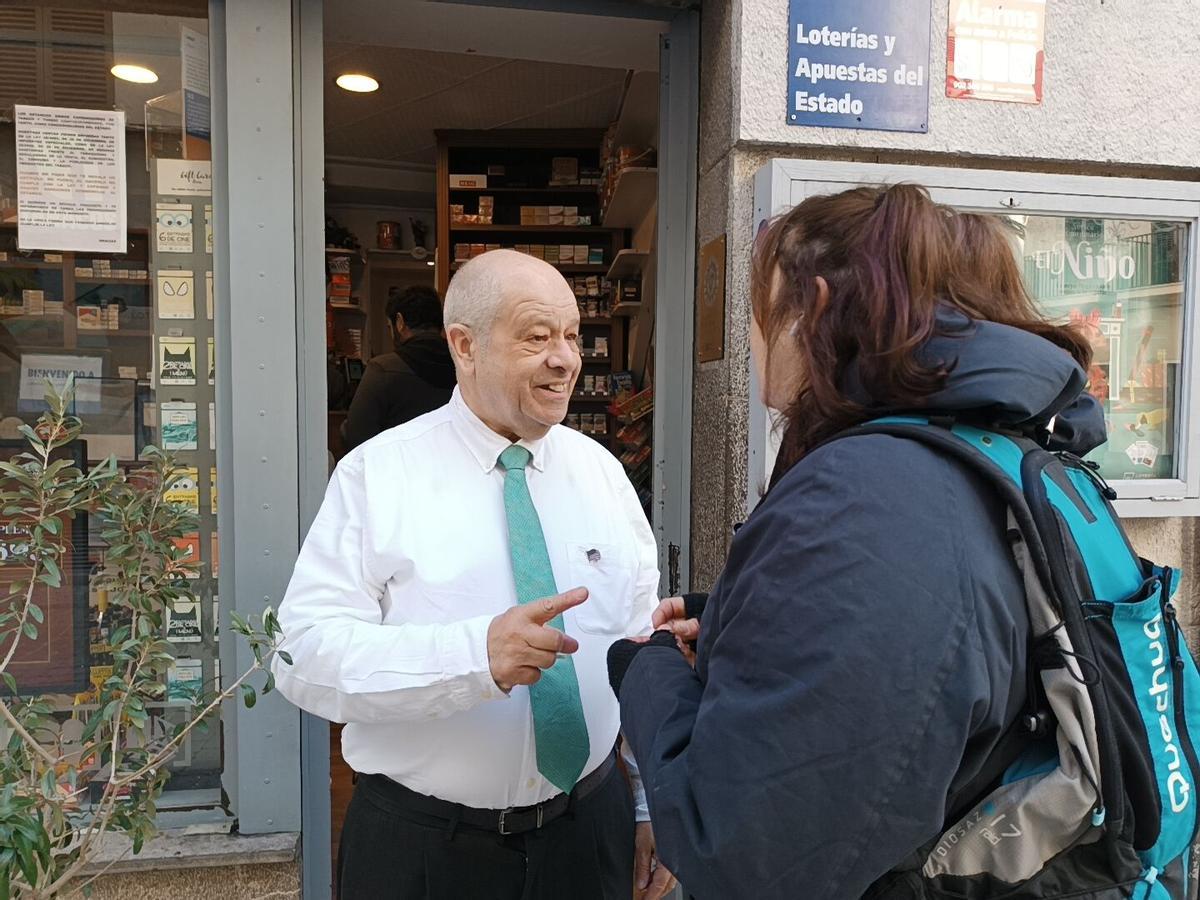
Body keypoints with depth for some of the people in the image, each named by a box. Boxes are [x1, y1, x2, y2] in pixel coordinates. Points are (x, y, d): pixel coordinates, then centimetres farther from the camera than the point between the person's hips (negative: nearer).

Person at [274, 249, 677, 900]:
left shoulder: (602, 472, 0)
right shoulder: (377, 475, -10)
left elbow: (644, 649, 2)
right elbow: (307, 652, -19)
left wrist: (655, 809, 4)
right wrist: (474, 654, -33)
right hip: (419, 846, -2)